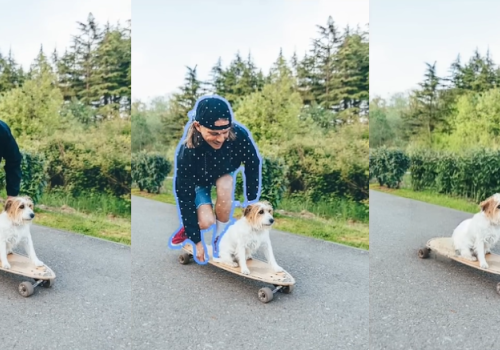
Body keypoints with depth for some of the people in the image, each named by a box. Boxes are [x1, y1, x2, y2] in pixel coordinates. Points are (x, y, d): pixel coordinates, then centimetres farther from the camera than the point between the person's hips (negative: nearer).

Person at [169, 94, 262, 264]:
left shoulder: (239, 134, -37)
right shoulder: (187, 152, -39)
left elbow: (254, 164, -16)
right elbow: (185, 197, -31)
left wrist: (252, 200, -11)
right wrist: (197, 241, -27)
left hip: (225, 172, 2)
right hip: (198, 181, -2)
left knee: (225, 185, -32)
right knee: (206, 222, -23)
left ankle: (219, 235, -7)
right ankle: (188, 226, 15)